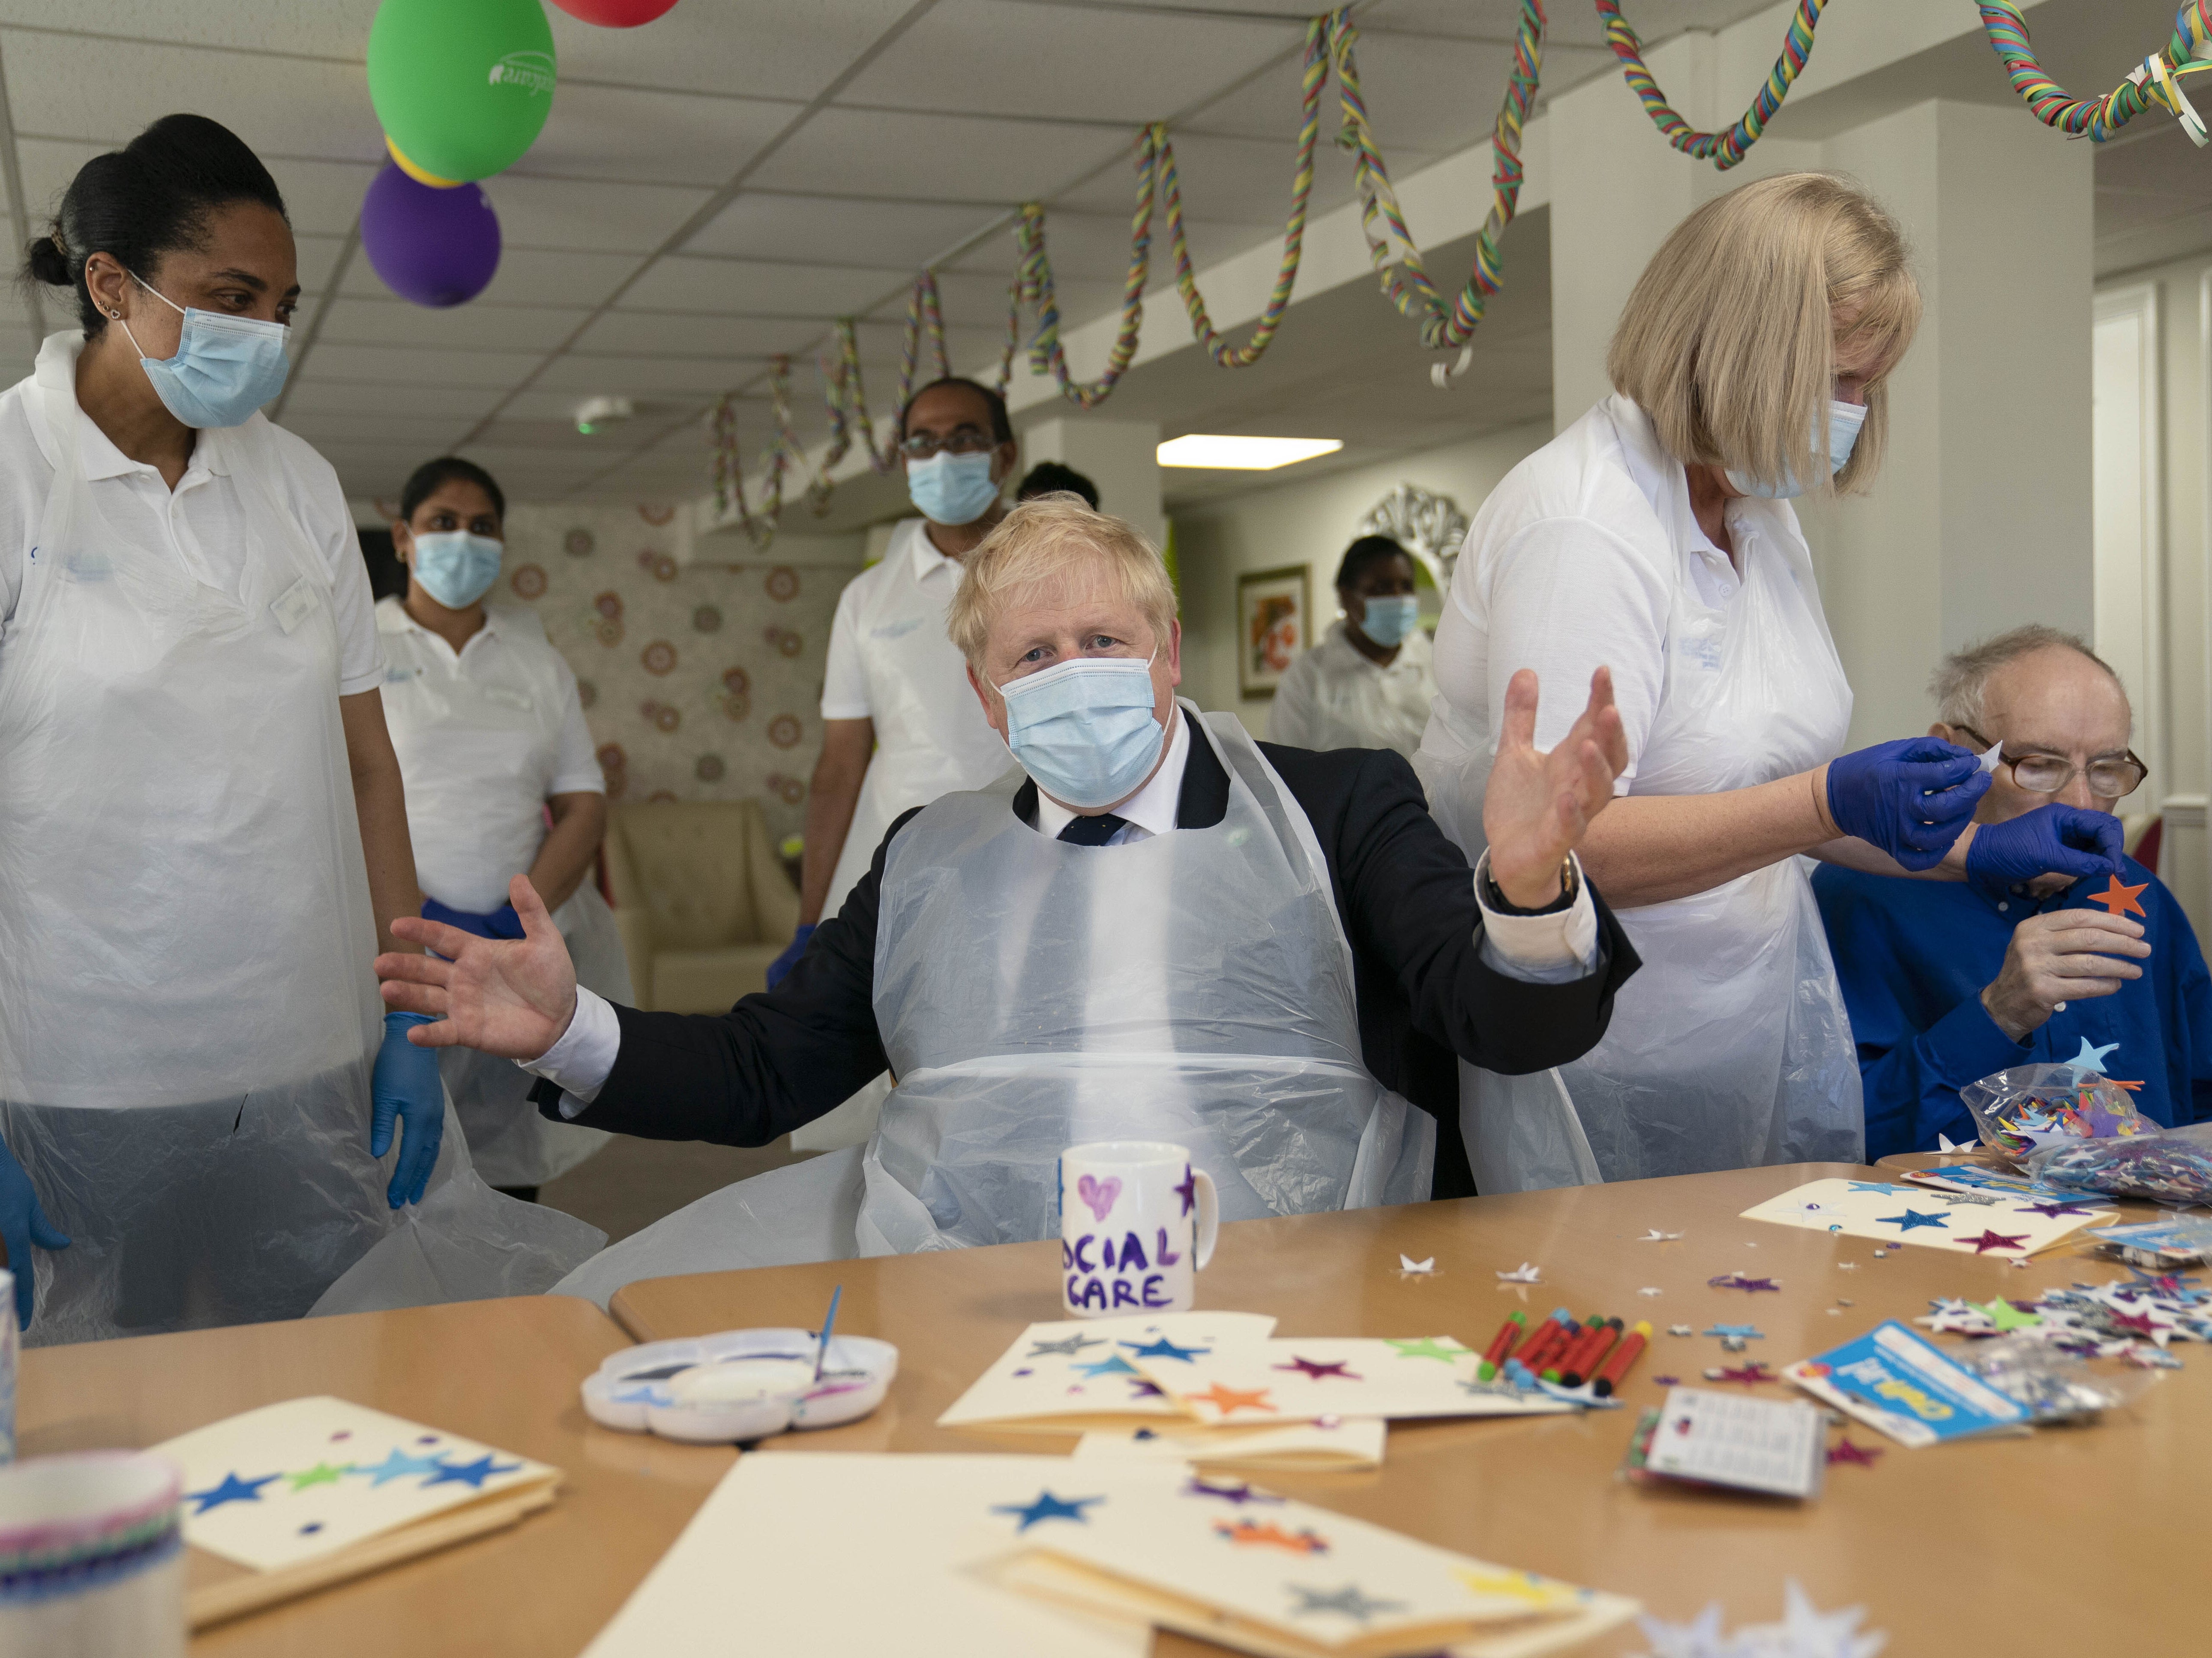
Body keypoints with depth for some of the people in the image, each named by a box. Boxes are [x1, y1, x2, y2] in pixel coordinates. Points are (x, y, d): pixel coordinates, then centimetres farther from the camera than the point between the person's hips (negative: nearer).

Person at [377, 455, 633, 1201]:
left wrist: (518, 921, -9)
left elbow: (584, 806, 8)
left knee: (512, 1175, 5)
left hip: (526, 954, 3)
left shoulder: (536, 659, 15)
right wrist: (419, 917, -16)